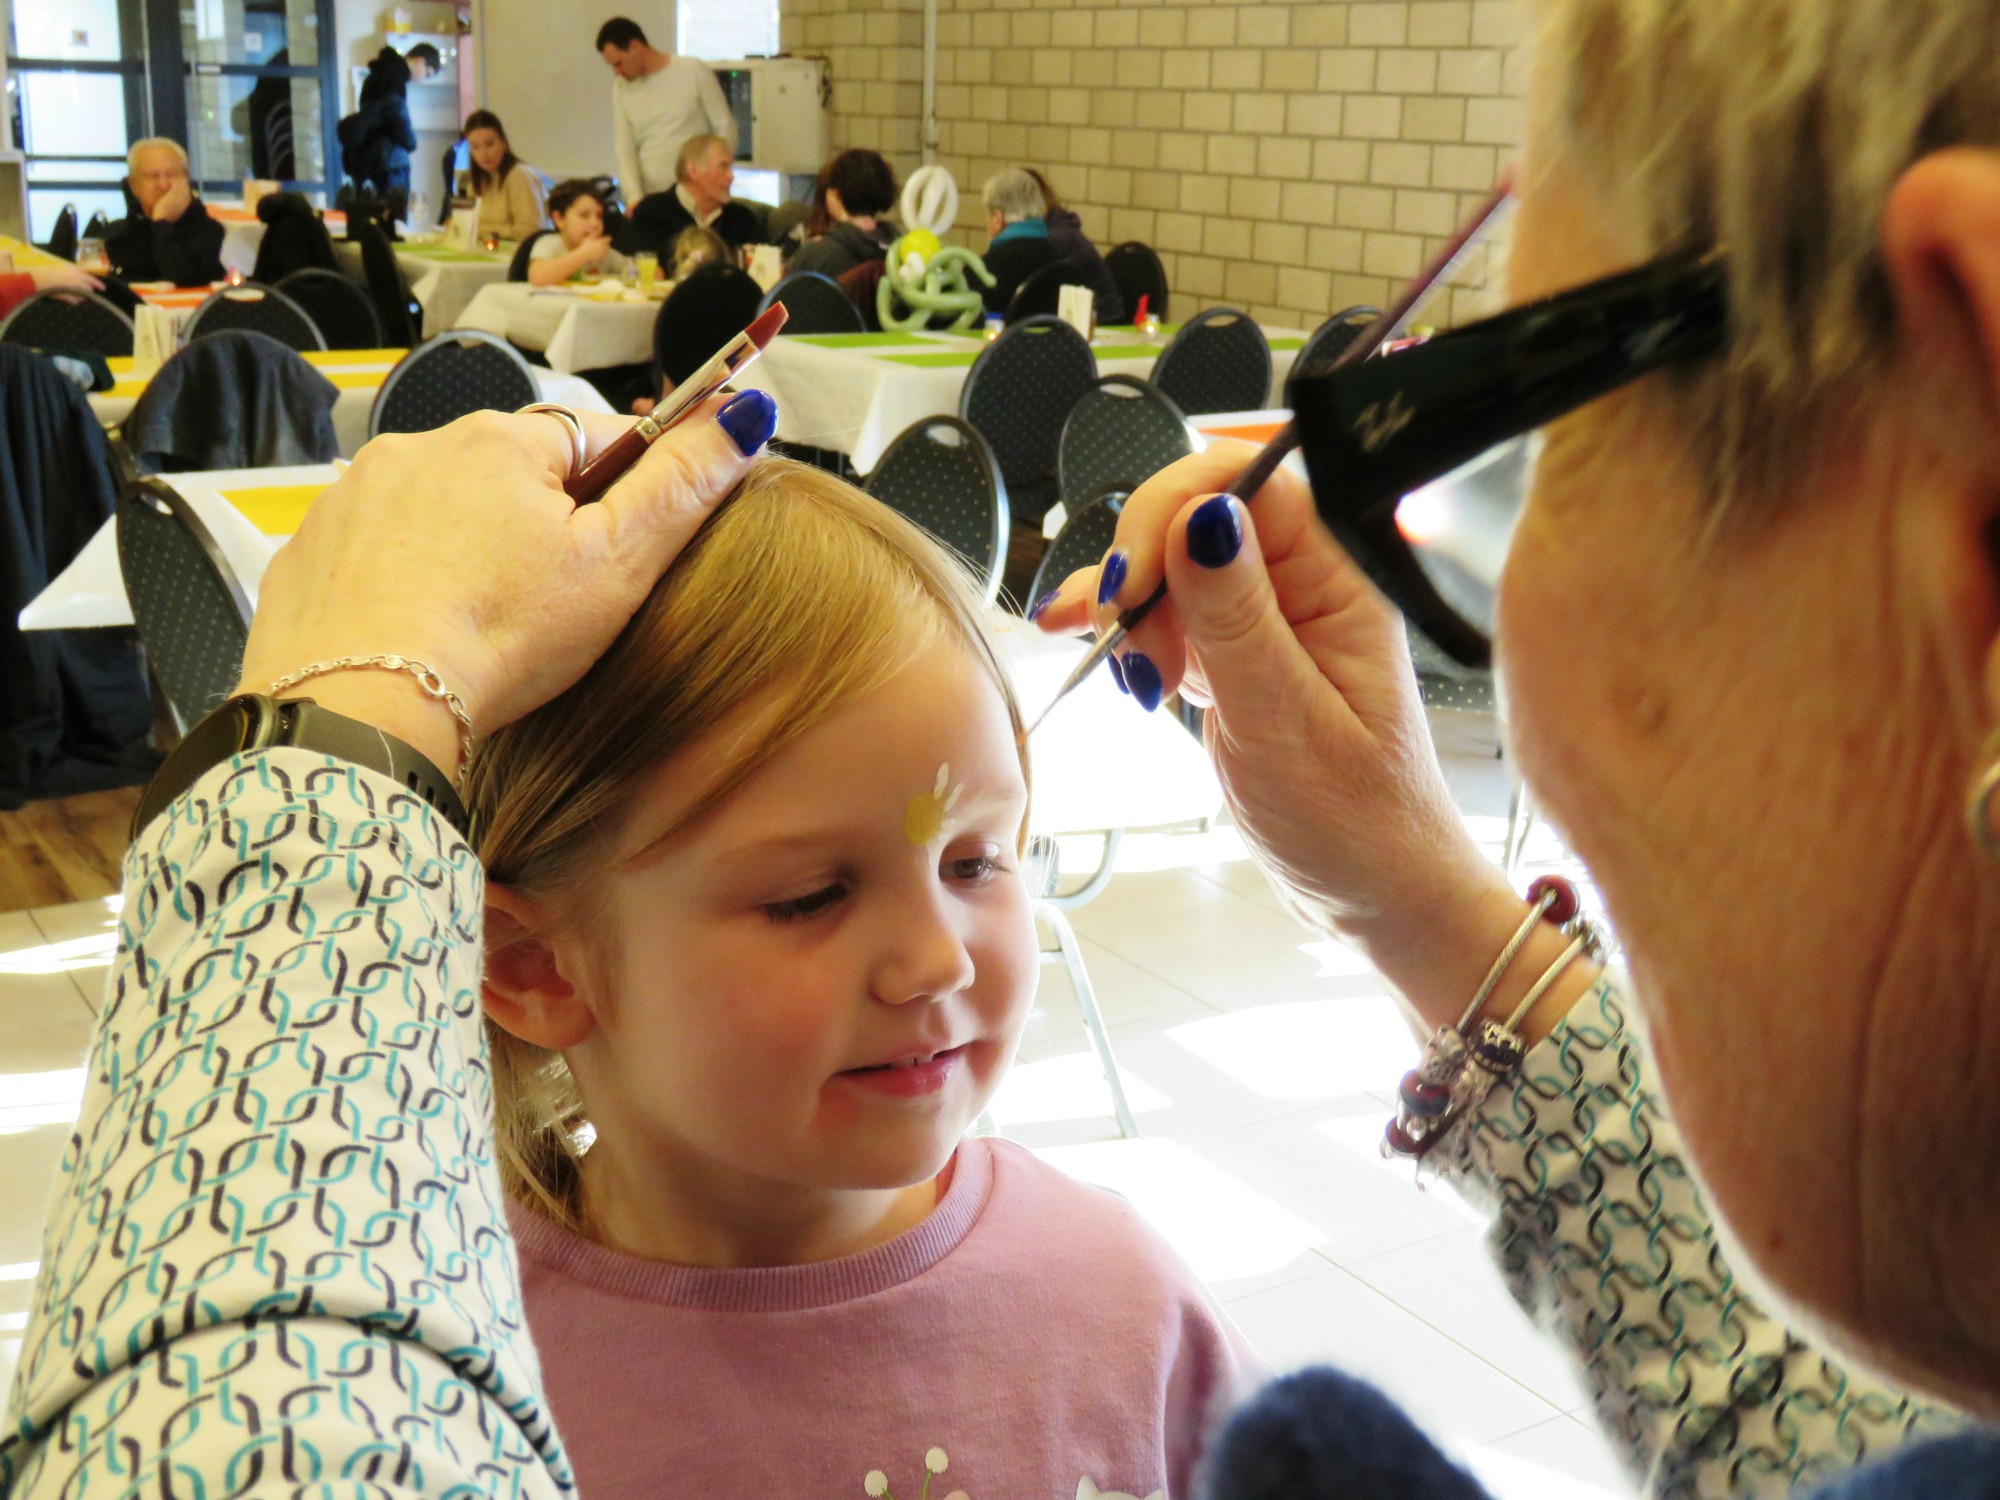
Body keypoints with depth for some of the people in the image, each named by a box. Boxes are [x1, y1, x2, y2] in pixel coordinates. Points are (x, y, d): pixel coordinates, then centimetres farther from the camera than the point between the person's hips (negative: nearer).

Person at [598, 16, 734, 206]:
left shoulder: (694, 71, -2)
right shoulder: (621, 87, 8)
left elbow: (725, 128, 1)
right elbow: (625, 149, 4)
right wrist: (634, 196, -11)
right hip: (649, 198, 3)